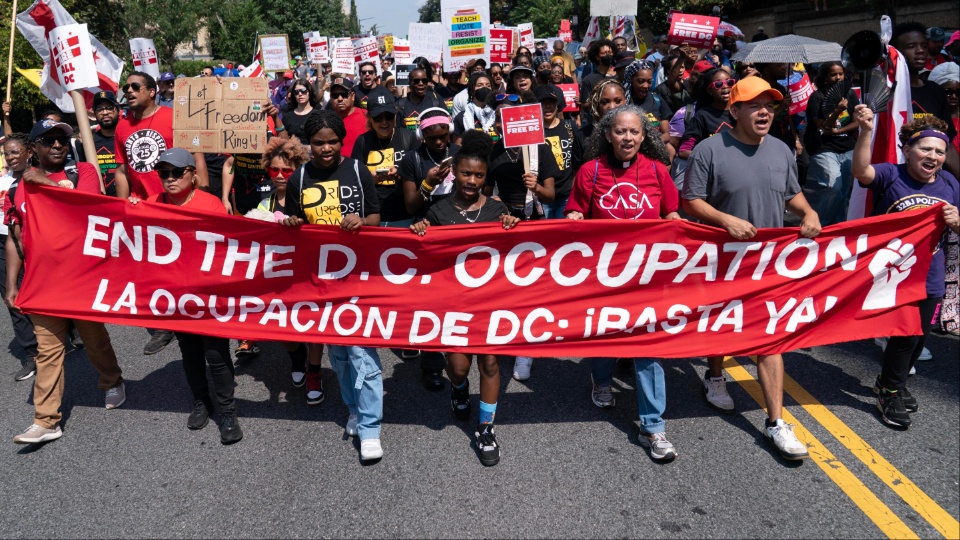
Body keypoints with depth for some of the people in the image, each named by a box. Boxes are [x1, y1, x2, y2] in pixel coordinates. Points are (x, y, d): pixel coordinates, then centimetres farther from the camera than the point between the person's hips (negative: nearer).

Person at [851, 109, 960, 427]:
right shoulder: (891, 176, -13)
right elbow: (862, 171, -36)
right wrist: (866, 131, -49)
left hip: (929, 277, 6)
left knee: (919, 336, 16)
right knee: (906, 334, -4)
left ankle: (893, 384, 41)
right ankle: (889, 392, 21)